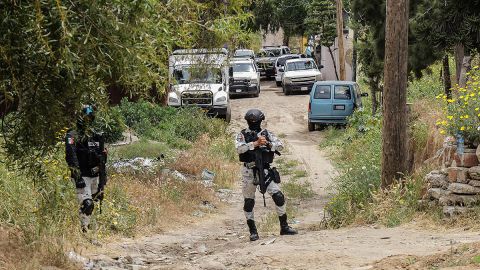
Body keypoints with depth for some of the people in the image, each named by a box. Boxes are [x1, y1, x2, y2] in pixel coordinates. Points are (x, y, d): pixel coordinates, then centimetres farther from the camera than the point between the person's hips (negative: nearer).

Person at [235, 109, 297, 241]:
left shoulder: (267, 134, 6)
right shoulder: (243, 135, 1)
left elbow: (280, 146, -3)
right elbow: (239, 148, -17)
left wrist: (268, 144, -20)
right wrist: (255, 143, -24)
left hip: (265, 170, 1)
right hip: (249, 172, -1)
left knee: (278, 197, -8)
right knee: (249, 202, 4)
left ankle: (284, 227, 2)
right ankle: (253, 231, 15)